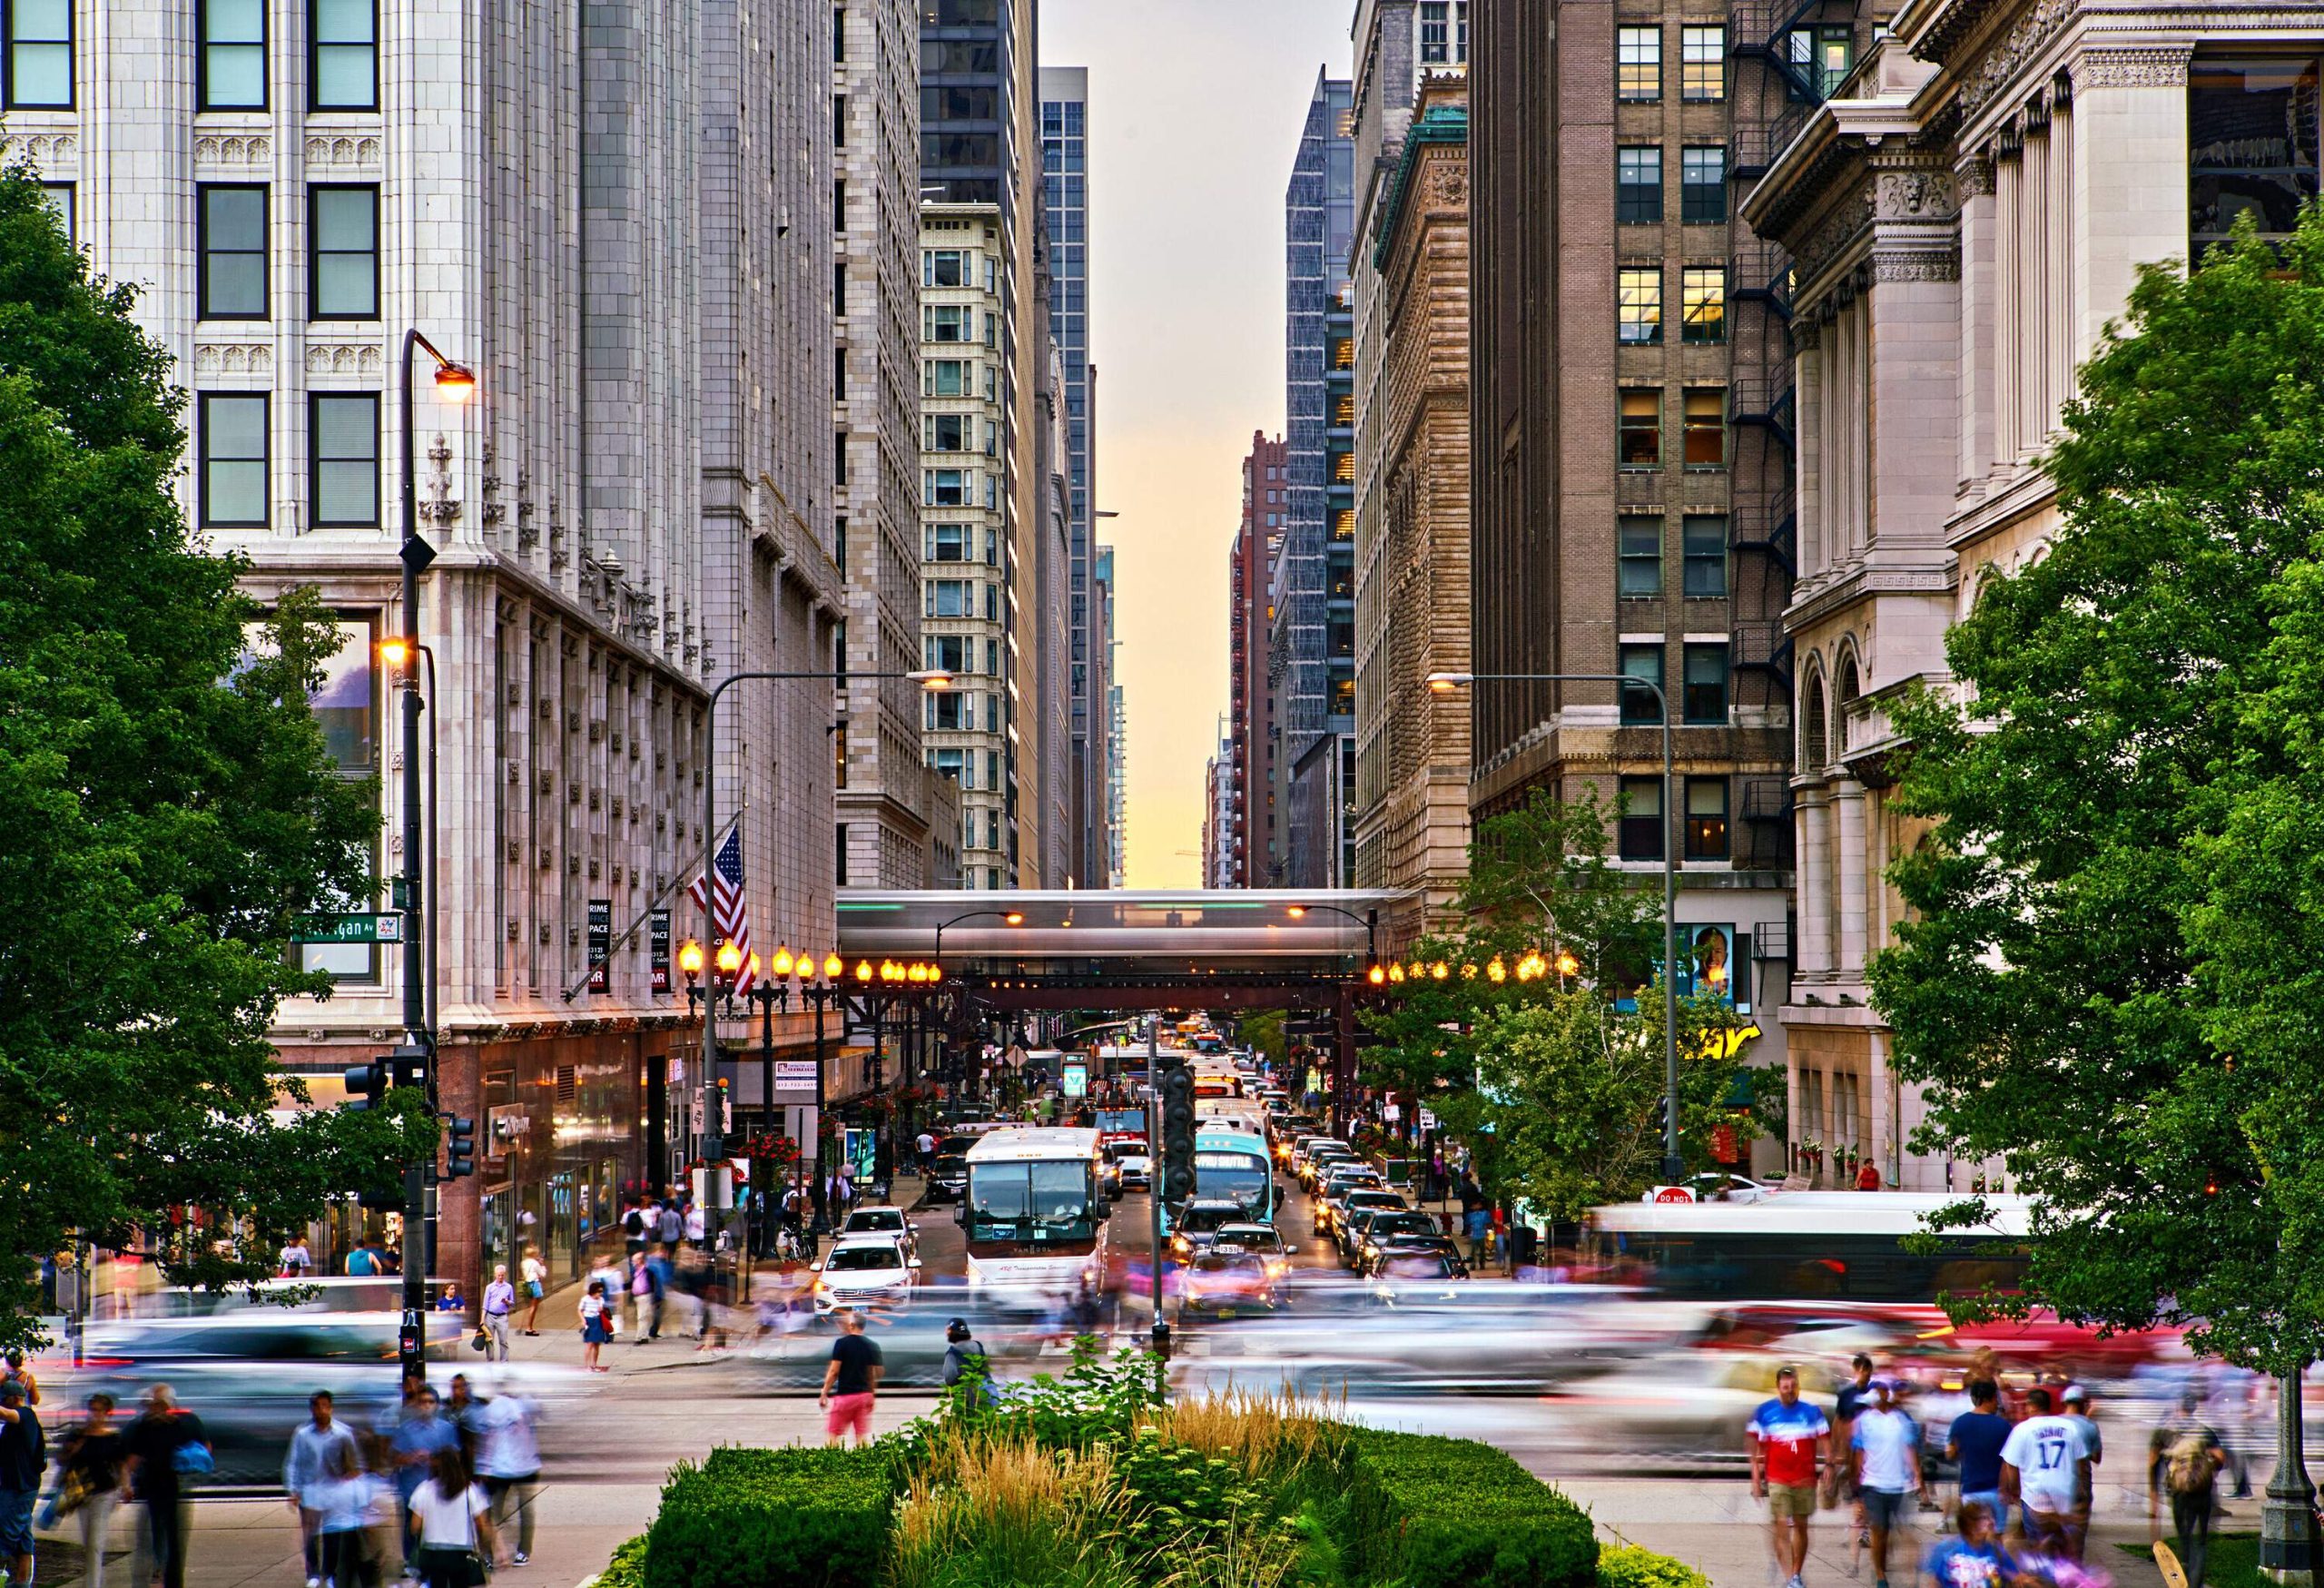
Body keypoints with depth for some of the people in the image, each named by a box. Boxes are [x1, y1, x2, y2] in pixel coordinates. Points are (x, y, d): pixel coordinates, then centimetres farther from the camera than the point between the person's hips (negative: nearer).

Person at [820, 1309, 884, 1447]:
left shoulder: (842, 1343, -9)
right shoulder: (872, 1346, 4)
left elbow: (834, 1372, -10)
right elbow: (875, 1374, 8)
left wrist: (824, 1394, -3)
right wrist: (871, 1397, 18)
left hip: (844, 1394, -5)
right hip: (864, 1393, 5)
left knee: (833, 1435, 2)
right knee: (862, 1437, 6)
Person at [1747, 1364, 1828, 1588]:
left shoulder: (1812, 1412, 3)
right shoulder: (1764, 1412, 2)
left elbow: (1824, 1444, 5)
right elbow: (1757, 1449, 7)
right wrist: (1756, 1479, 4)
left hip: (1805, 1479, 1)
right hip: (1777, 1479, -1)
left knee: (1801, 1527, 8)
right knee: (1781, 1527, -10)